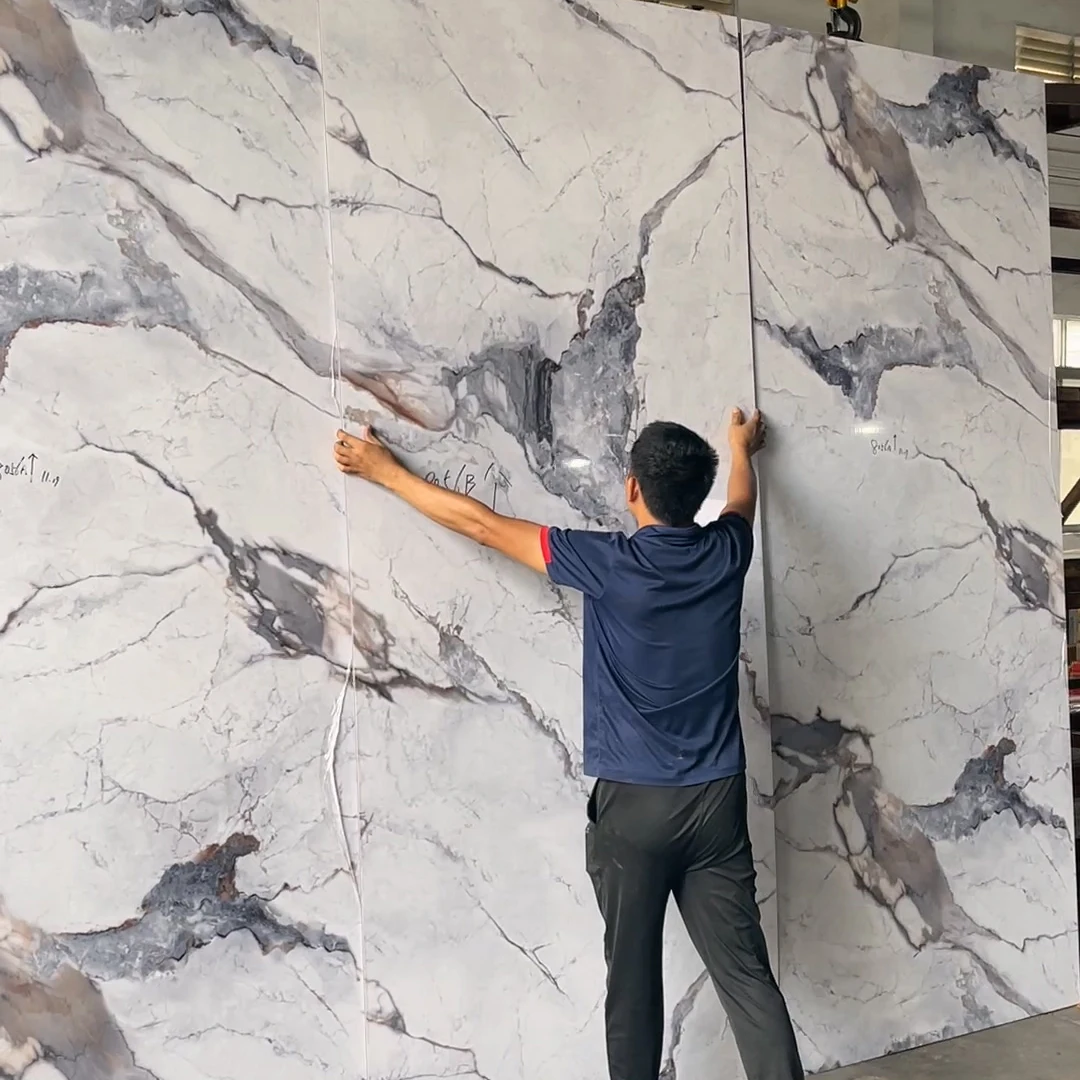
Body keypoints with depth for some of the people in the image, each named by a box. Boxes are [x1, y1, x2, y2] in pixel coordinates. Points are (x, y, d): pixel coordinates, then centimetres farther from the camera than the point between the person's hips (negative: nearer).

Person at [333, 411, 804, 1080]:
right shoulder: (726, 553, -1)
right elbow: (742, 503, 25)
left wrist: (384, 470, 5)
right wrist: (742, 450, 47)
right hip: (717, 800, 4)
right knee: (746, 972, 9)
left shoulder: (610, 564, -14)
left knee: (634, 976, 12)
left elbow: (482, 524, -6)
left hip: (632, 803, -3)